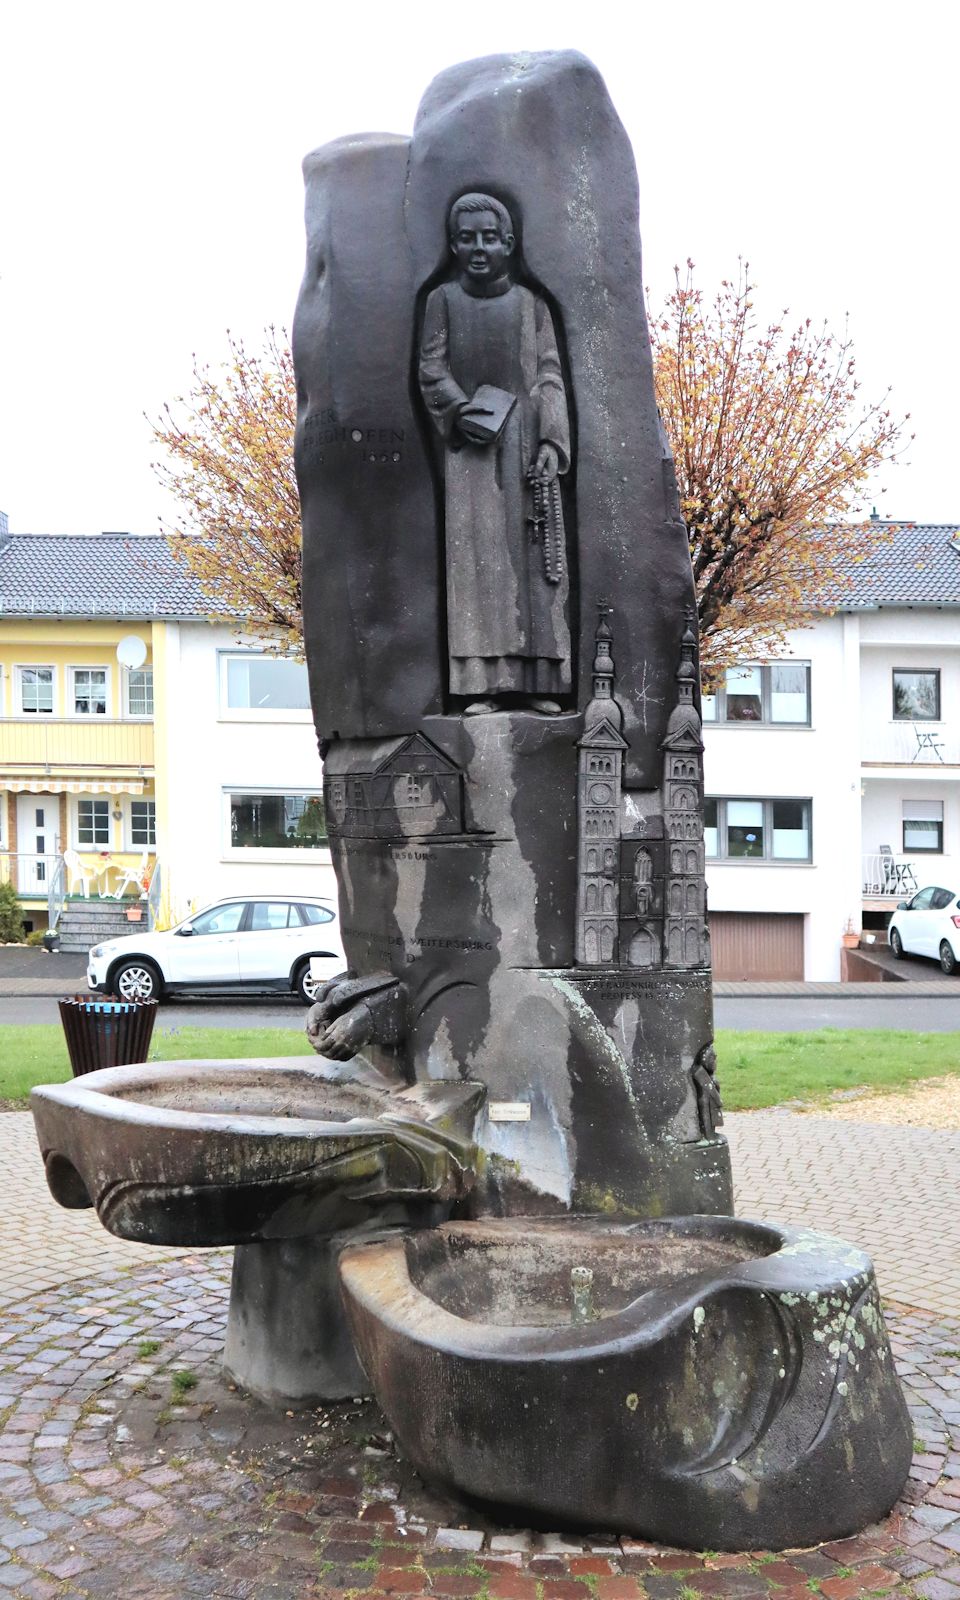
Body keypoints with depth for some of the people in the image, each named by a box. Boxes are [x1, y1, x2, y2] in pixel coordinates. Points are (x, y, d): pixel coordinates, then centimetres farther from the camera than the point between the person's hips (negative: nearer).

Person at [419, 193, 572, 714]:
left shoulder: (531, 305, 11)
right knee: (475, 550, -8)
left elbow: (550, 378, 4)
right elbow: (431, 371, 4)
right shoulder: (444, 300, 10)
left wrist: (551, 442, -9)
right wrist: (470, 412, -12)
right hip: (469, 445, 0)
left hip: (525, 442, 1)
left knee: (532, 550, -5)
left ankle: (537, 681, -5)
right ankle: (483, 684, -11)